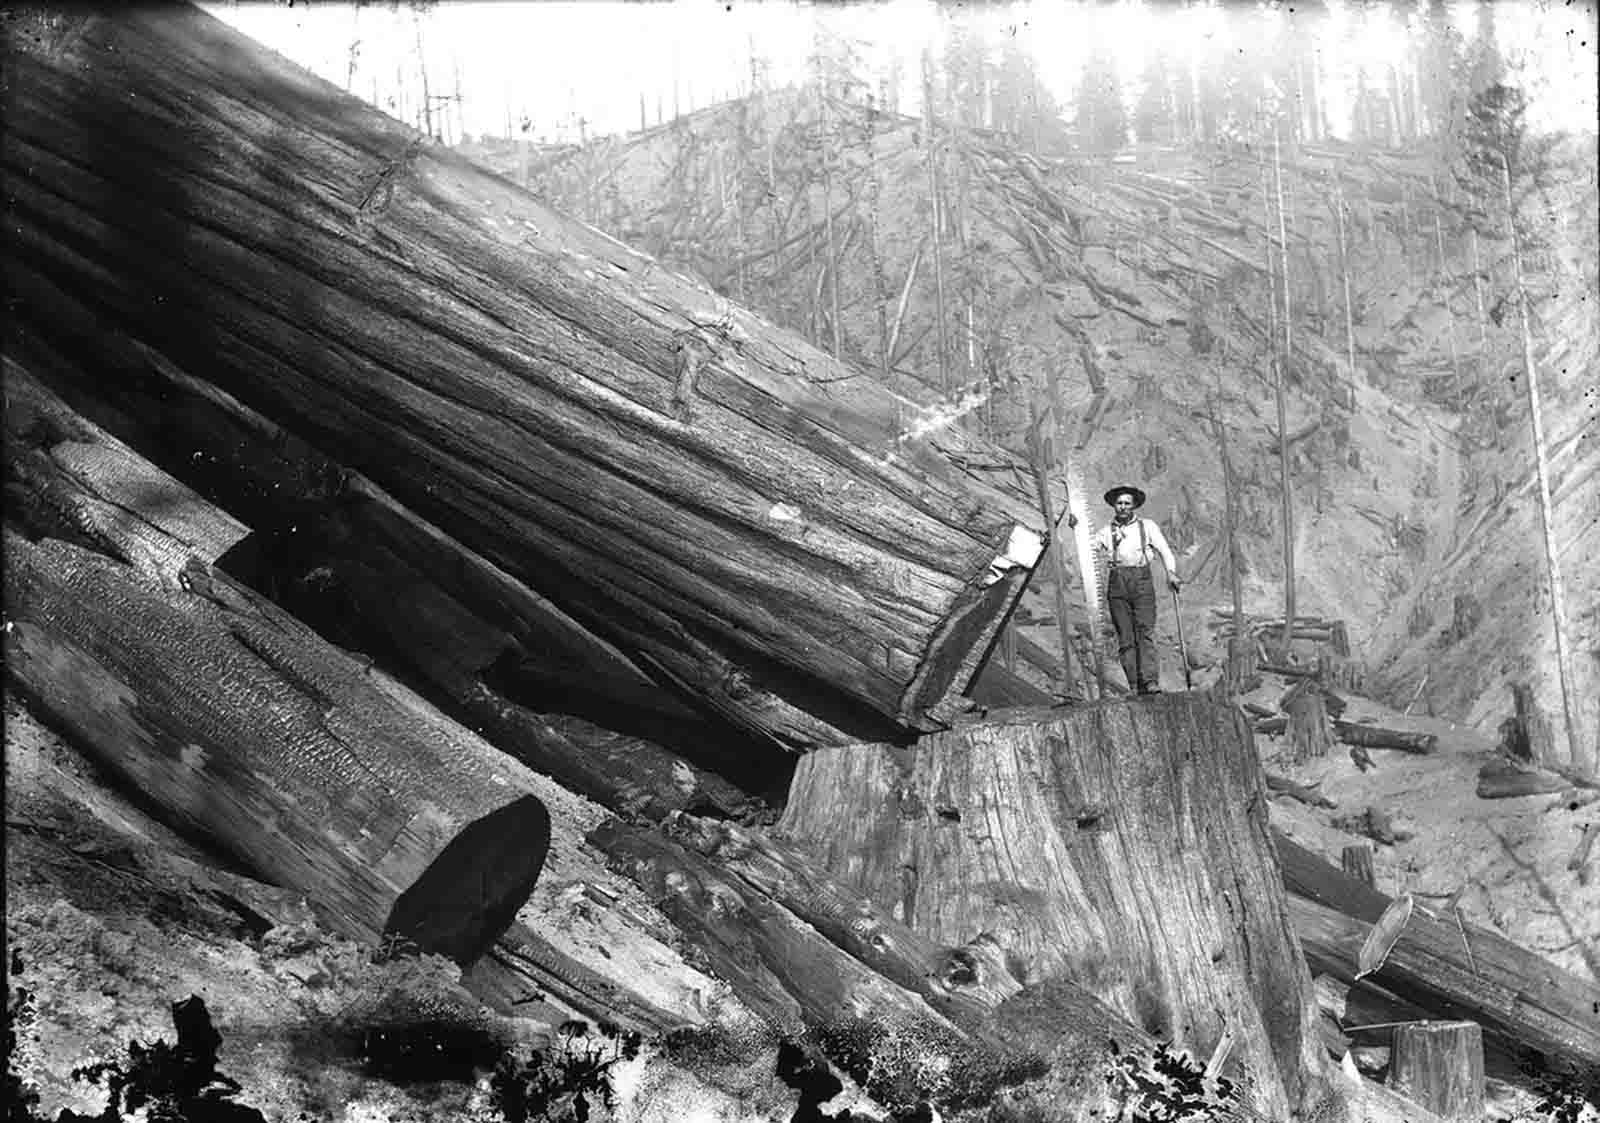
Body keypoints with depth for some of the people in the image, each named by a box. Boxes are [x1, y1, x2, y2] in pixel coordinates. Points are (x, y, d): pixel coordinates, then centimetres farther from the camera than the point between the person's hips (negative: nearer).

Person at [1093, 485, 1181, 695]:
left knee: (1146, 632, -14)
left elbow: (1164, 550, 6)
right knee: (1125, 637, -3)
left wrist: (1171, 572, -10)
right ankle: (1134, 686, -4)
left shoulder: (1147, 526, 14)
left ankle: (1150, 681, -21)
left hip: (1141, 582, -2)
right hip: (1117, 583, 2)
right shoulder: (1107, 532, 18)